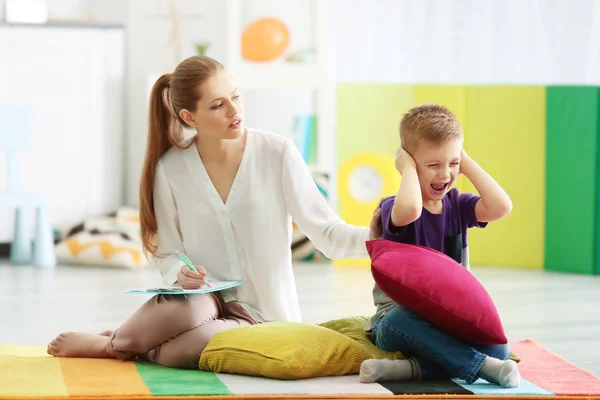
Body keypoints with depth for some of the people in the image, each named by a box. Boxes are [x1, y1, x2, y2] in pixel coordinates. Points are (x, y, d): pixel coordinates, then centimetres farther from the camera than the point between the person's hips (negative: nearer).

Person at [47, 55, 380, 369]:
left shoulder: (276, 152, -8)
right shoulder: (171, 169, -2)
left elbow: (327, 232, -11)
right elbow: (168, 254, 5)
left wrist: (371, 237, -32)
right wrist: (180, 273, -19)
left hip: (260, 315, -1)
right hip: (203, 299, 1)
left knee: (198, 343, -35)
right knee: (187, 308, -38)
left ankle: (110, 345, -4)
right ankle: (121, 339, -5)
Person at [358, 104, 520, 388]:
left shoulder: (458, 205, 7)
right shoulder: (393, 209, -9)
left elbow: (501, 207, -13)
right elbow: (409, 210, -36)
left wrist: (468, 164, -3)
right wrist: (408, 168, -17)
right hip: (402, 317, -4)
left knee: (499, 349, -24)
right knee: (400, 321, -41)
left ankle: (408, 369, -29)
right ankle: (480, 366, -37)